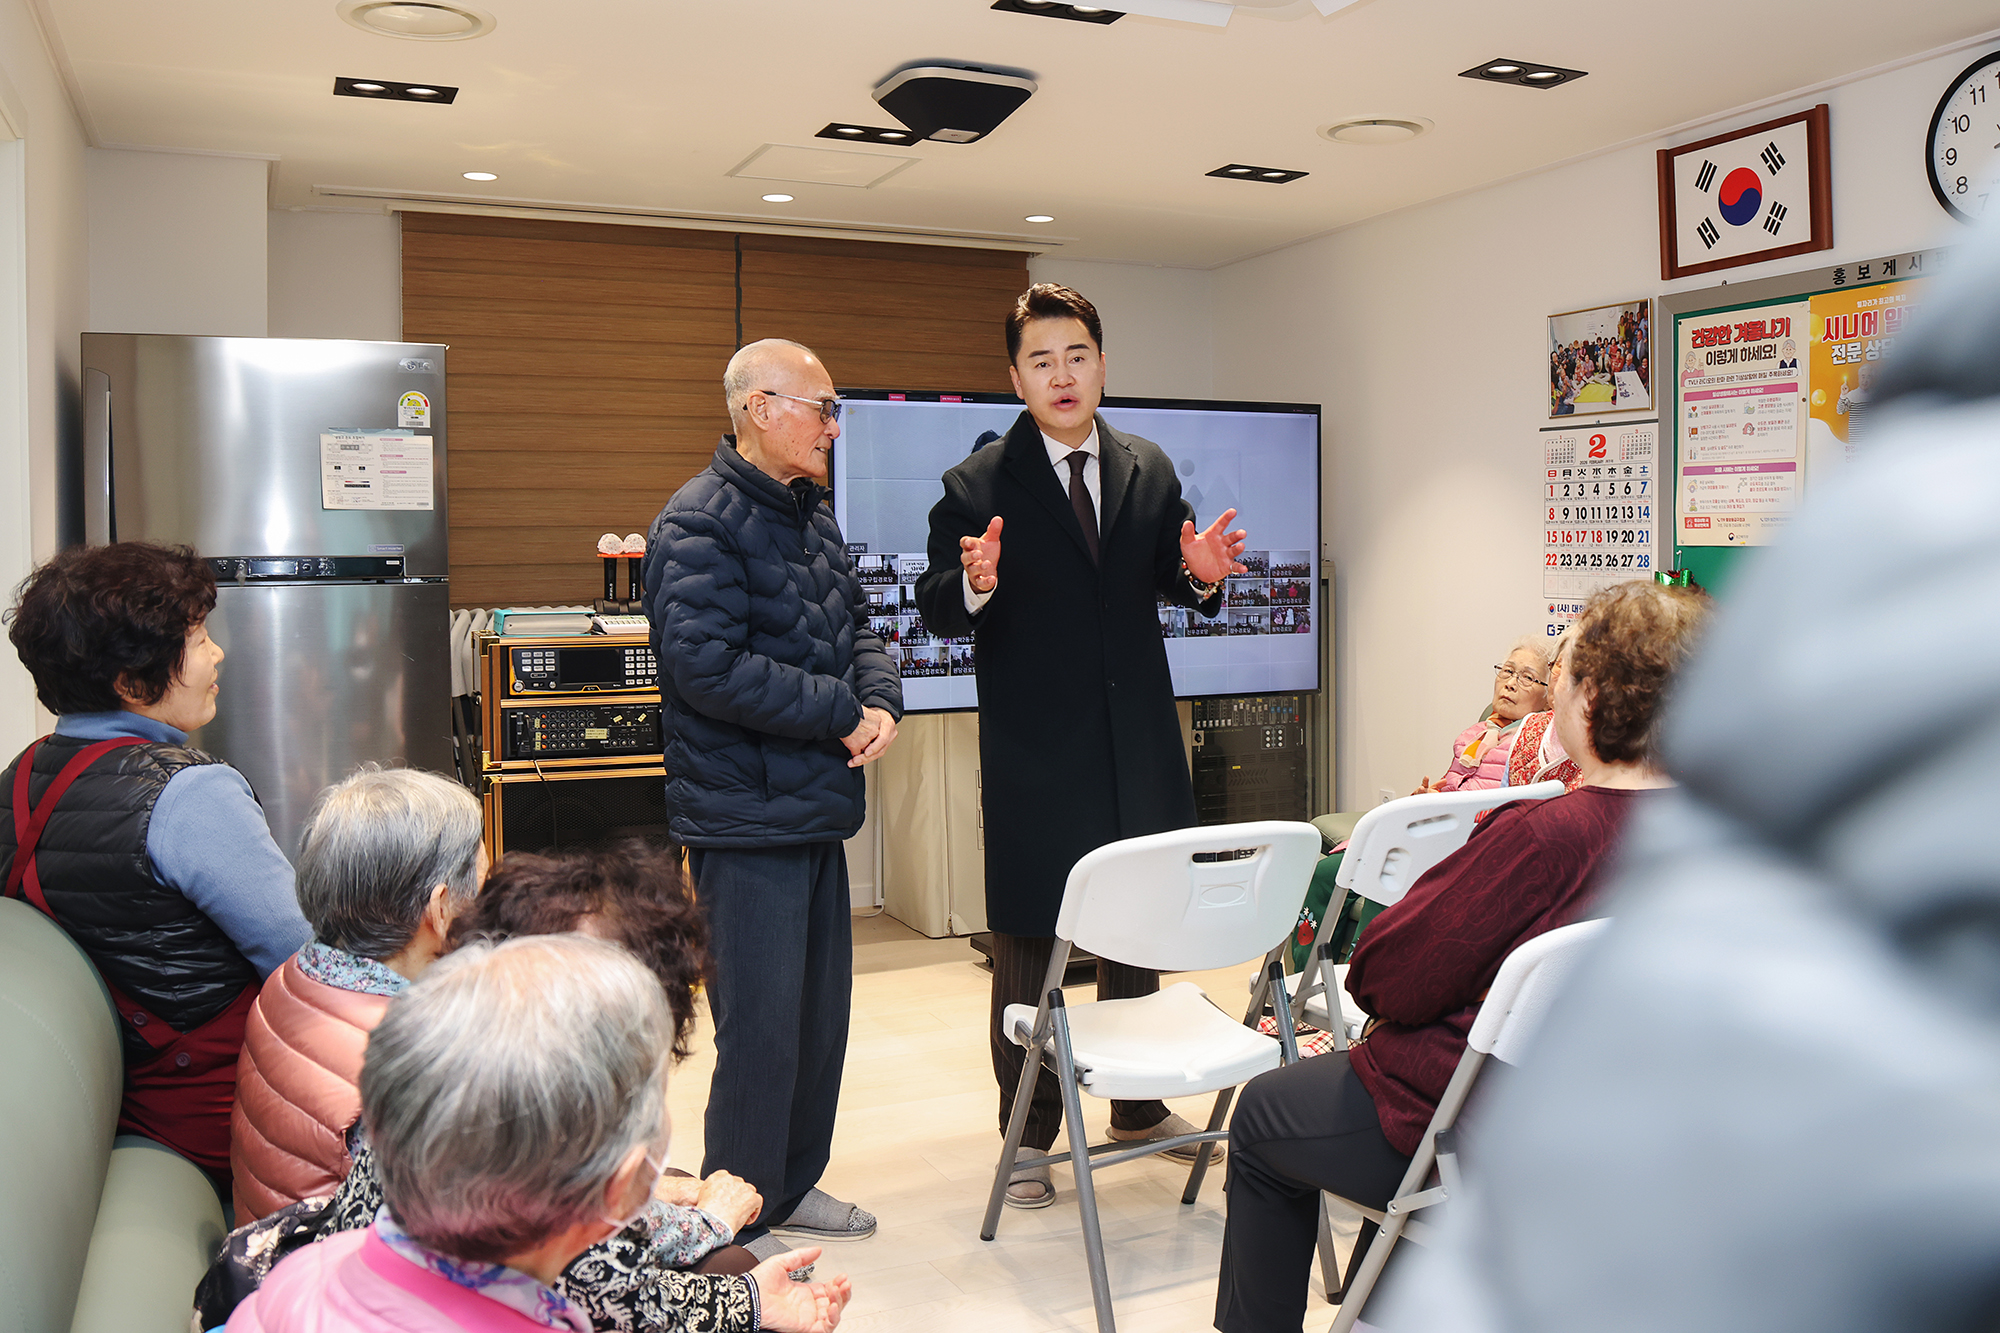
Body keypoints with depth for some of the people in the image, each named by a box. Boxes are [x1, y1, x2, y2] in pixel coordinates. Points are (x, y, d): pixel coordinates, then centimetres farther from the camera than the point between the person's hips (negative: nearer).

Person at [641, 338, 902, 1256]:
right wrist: (843, 714, -17)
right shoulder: (698, 524, -15)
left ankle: (791, 1185, 35)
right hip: (747, 817, -9)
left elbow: (855, 625, 18)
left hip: (817, 808, 9)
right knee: (762, 1029, -1)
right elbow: (711, 668, -24)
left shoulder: (811, 515, 13)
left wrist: (882, 701, -4)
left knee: (821, 1012, 17)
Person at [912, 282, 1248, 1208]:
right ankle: (1029, 1136, 22)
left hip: (1139, 739, 5)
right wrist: (974, 584, -32)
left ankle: (1140, 1105, 38)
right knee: (1028, 942, 6)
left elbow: (1170, 584, 11)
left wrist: (1200, 573, -12)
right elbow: (937, 613, -10)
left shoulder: (1151, 471, 6)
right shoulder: (977, 486, -7)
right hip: (1034, 750, -4)